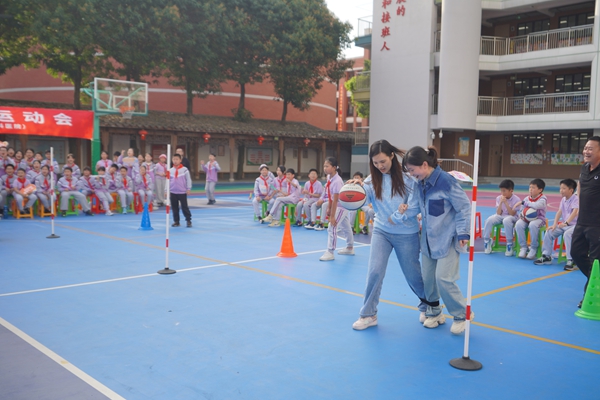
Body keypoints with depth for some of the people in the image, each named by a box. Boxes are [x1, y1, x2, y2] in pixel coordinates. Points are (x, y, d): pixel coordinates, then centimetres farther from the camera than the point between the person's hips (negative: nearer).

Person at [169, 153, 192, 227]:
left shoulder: (185, 169, -5)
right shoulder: (170, 170, 5)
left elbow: (188, 179, -2)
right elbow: (168, 181, 10)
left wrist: (188, 189, -6)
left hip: (182, 192, -4)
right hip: (173, 192, 4)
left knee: (184, 207, -1)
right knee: (174, 207, 9)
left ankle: (188, 220, 7)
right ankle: (176, 221, 18)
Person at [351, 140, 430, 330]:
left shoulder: (407, 176, -11)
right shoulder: (372, 179, -3)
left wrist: (397, 217, -19)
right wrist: (358, 186, -33)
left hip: (406, 234, -2)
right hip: (381, 231, 2)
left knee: (412, 274, 11)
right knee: (374, 272, -8)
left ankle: (428, 305, 38)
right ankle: (368, 314, 6)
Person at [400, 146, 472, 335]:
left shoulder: (446, 181, -22)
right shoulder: (421, 183, 1)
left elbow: (464, 207, -15)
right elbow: (416, 205, 0)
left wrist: (462, 233, -14)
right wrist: (405, 211, -22)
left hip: (448, 239, -7)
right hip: (429, 238, 7)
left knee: (443, 278, -9)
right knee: (427, 277, 11)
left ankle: (462, 314, 13)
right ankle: (434, 313, 31)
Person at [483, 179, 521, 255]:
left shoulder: (516, 199, -9)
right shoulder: (499, 198, 0)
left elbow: (512, 214, -18)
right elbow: (498, 213, -5)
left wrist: (506, 202, -22)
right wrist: (501, 202, -17)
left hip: (512, 217, -4)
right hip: (500, 216, 4)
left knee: (506, 220, -40)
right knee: (489, 220, -27)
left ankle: (509, 245, -27)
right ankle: (487, 241, -12)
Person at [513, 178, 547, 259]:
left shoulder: (543, 199, -8)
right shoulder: (527, 198, 9)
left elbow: (536, 206, -31)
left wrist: (523, 202, -23)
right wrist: (522, 215, -7)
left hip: (538, 219, -5)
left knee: (533, 225, -39)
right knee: (518, 224, -28)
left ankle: (534, 249, -19)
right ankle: (523, 247, -14)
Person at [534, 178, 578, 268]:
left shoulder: (576, 199, -13)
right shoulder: (563, 200, 10)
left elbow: (575, 212, -28)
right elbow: (559, 212, 4)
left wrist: (566, 223, -41)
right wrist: (555, 225, -9)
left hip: (574, 225, -8)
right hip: (563, 225, 8)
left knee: (567, 234, -35)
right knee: (549, 232, -7)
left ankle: (570, 261, -29)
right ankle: (546, 256, 3)